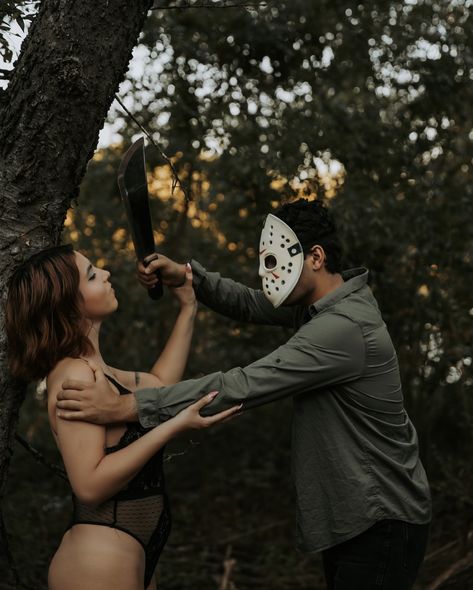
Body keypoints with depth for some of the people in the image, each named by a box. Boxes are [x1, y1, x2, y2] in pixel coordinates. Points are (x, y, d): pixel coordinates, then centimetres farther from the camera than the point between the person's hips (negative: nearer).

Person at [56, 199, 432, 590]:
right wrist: (187, 276, -6)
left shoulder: (344, 327, -26)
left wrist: (127, 407, -32)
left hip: (380, 527, -9)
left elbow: (241, 388, -31)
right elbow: (250, 305, 12)